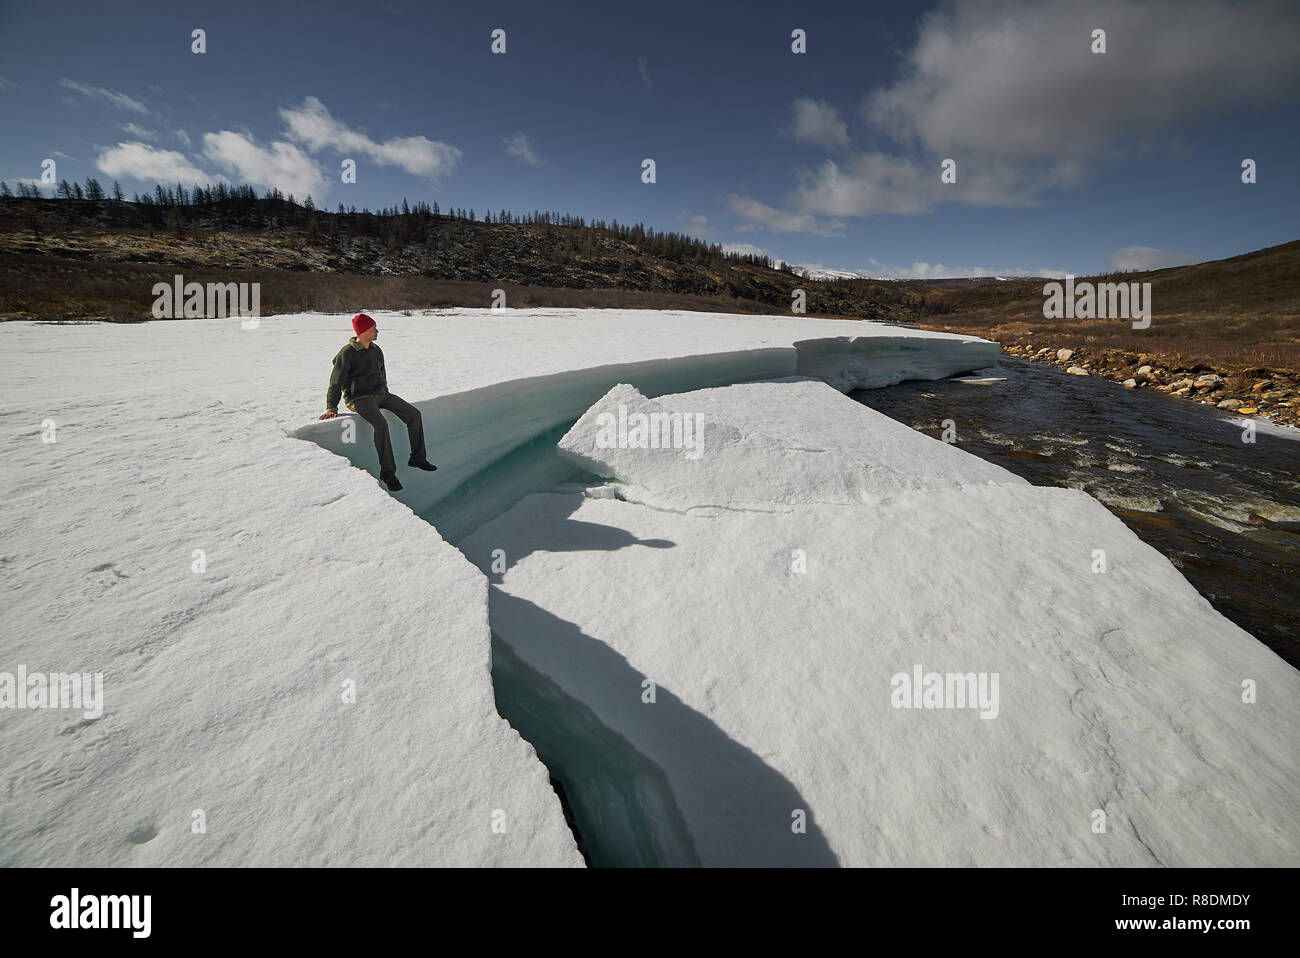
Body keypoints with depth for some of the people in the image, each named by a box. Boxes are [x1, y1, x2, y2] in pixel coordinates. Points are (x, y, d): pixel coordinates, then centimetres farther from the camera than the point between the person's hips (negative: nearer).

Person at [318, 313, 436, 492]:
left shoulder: (376, 350, 10)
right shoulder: (347, 353, -11)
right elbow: (336, 382, -9)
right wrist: (331, 408, -11)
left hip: (380, 394, 7)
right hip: (359, 398, -7)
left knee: (414, 414, -9)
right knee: (381, 424, -33)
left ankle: (418, 458, 0)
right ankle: (387, 472, -25)